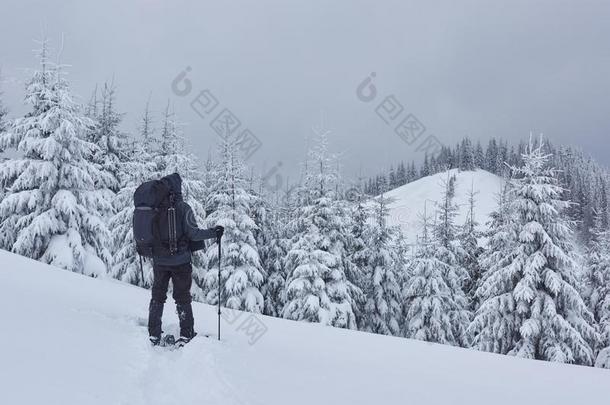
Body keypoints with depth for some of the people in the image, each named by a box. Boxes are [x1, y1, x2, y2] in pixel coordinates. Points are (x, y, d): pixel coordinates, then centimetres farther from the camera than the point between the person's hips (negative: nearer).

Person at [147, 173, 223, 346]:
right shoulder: (183, 208, -13)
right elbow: (193, 234, -16)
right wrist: (213, 233, -4)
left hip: (159, 260, 3)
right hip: (180, 261, -3)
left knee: (157, 296, 16)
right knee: (182, 297, 8)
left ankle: (153, 335, 18)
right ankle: (186, 334, 9)